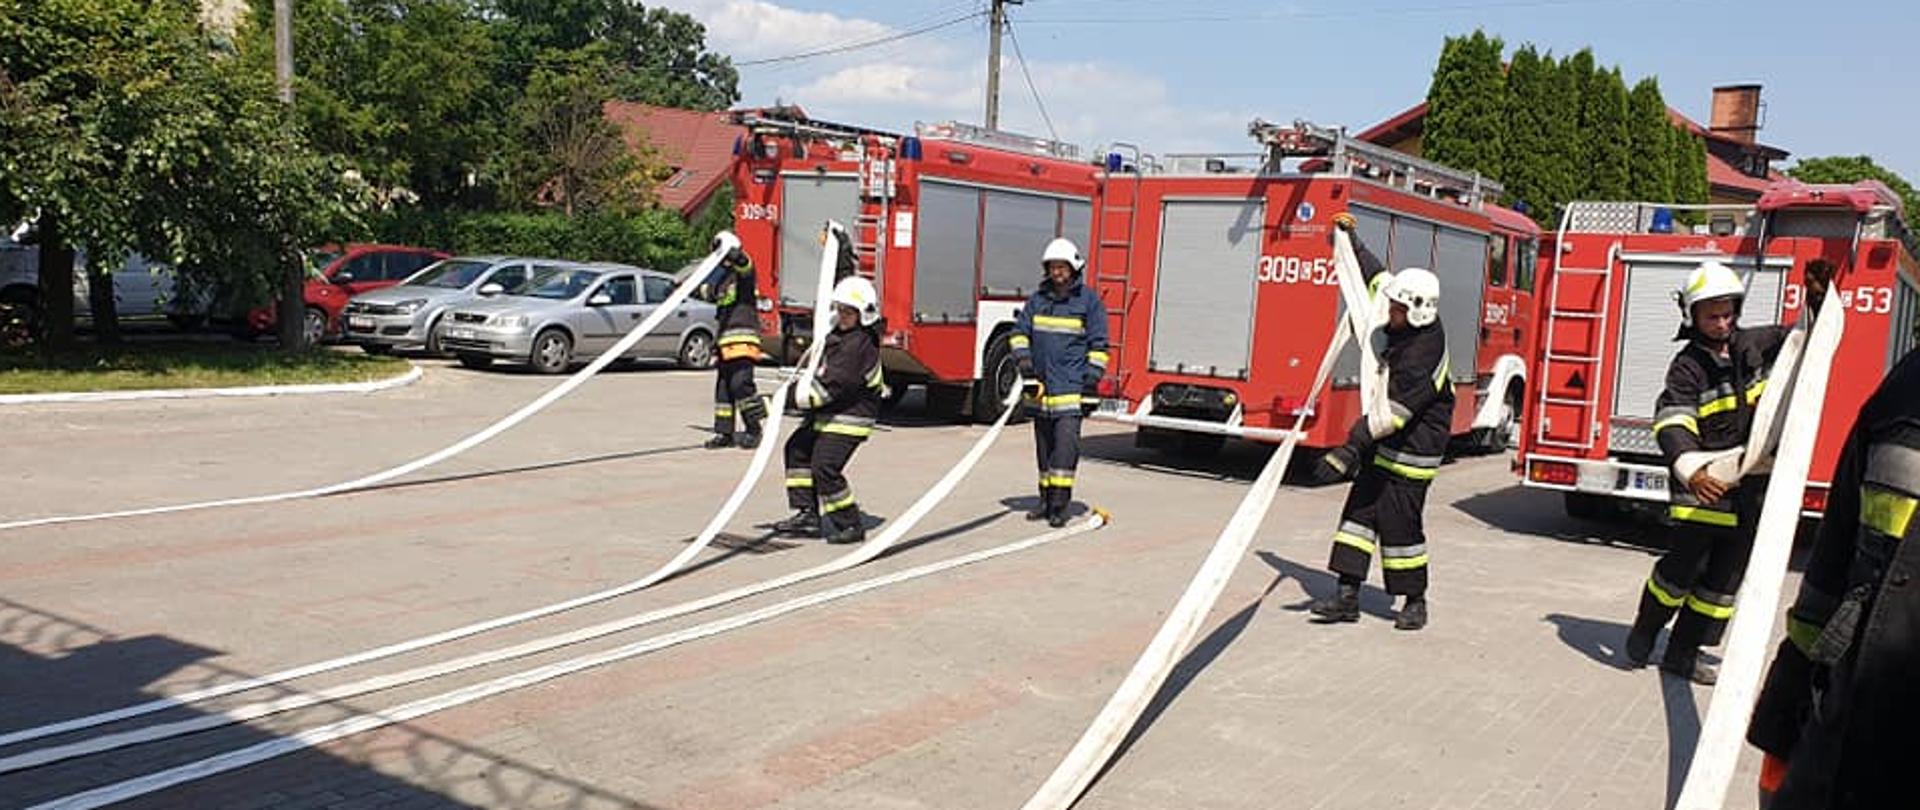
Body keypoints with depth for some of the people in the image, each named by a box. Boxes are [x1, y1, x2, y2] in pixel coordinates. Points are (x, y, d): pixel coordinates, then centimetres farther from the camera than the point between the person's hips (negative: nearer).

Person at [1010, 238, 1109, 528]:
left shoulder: (1089, 301, 0)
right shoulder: (1038, 299, 12)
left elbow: (1098, 346, 0)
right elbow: (1020, 331, 16)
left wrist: (1091, 385, -7)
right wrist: (1024, 360, -3)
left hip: (1071, 387, -5)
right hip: (1041, 387, 5)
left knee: (1066, 443, -13)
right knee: (1044, 446, 11)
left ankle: (1060, 504, -11)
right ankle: (1046, 500, 20)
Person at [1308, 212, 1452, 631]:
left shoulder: (1422, 358, -27)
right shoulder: (1411, 327, -1)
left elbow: (1391, 414, -31)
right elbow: (1378, 277, 14)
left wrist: (1353, 448, -33)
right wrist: (1352, 242, 16)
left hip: (1411, 452, -9)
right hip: (1385, 447, 9)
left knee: (1399, 523, -2)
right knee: (1360, 511, 5)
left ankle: (1415, 601, 15)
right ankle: (1348, 595, 6)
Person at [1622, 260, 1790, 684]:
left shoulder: (1752, 345, 6)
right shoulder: (1688, 366, -12)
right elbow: (1671, 423, -25)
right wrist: (1690, 470, -43)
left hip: (1750, 484, 6)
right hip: (1704, 481, -6)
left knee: (1727, 574, 8)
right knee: (1685, 564, -9)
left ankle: (1683, 653, 17)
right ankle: (1645, 630, 17)